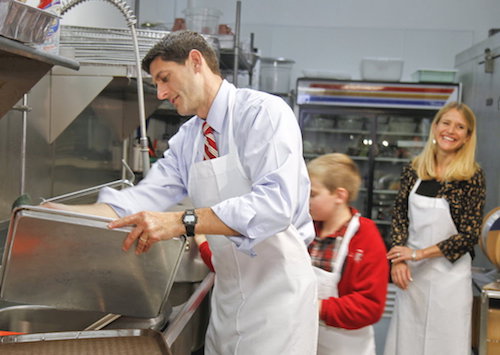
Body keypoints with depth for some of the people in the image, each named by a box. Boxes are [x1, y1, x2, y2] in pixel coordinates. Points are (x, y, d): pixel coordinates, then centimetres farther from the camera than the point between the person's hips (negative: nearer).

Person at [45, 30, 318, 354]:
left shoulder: (264, 112, -15)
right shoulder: (186, 140, 9)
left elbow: (275, 204, -27)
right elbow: (146, 198, -1)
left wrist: (181, 222, -35)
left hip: (277, 288, -7)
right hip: (228, 291, 7)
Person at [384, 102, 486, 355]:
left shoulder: (472, 176, -7)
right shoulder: (414, 170, 3)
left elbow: (469, 234, -9)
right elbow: (399, 216, 5)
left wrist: (418, 253, -12)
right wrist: (399, 260, -9)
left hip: (449, 274, -3)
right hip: (410, 273, 3)